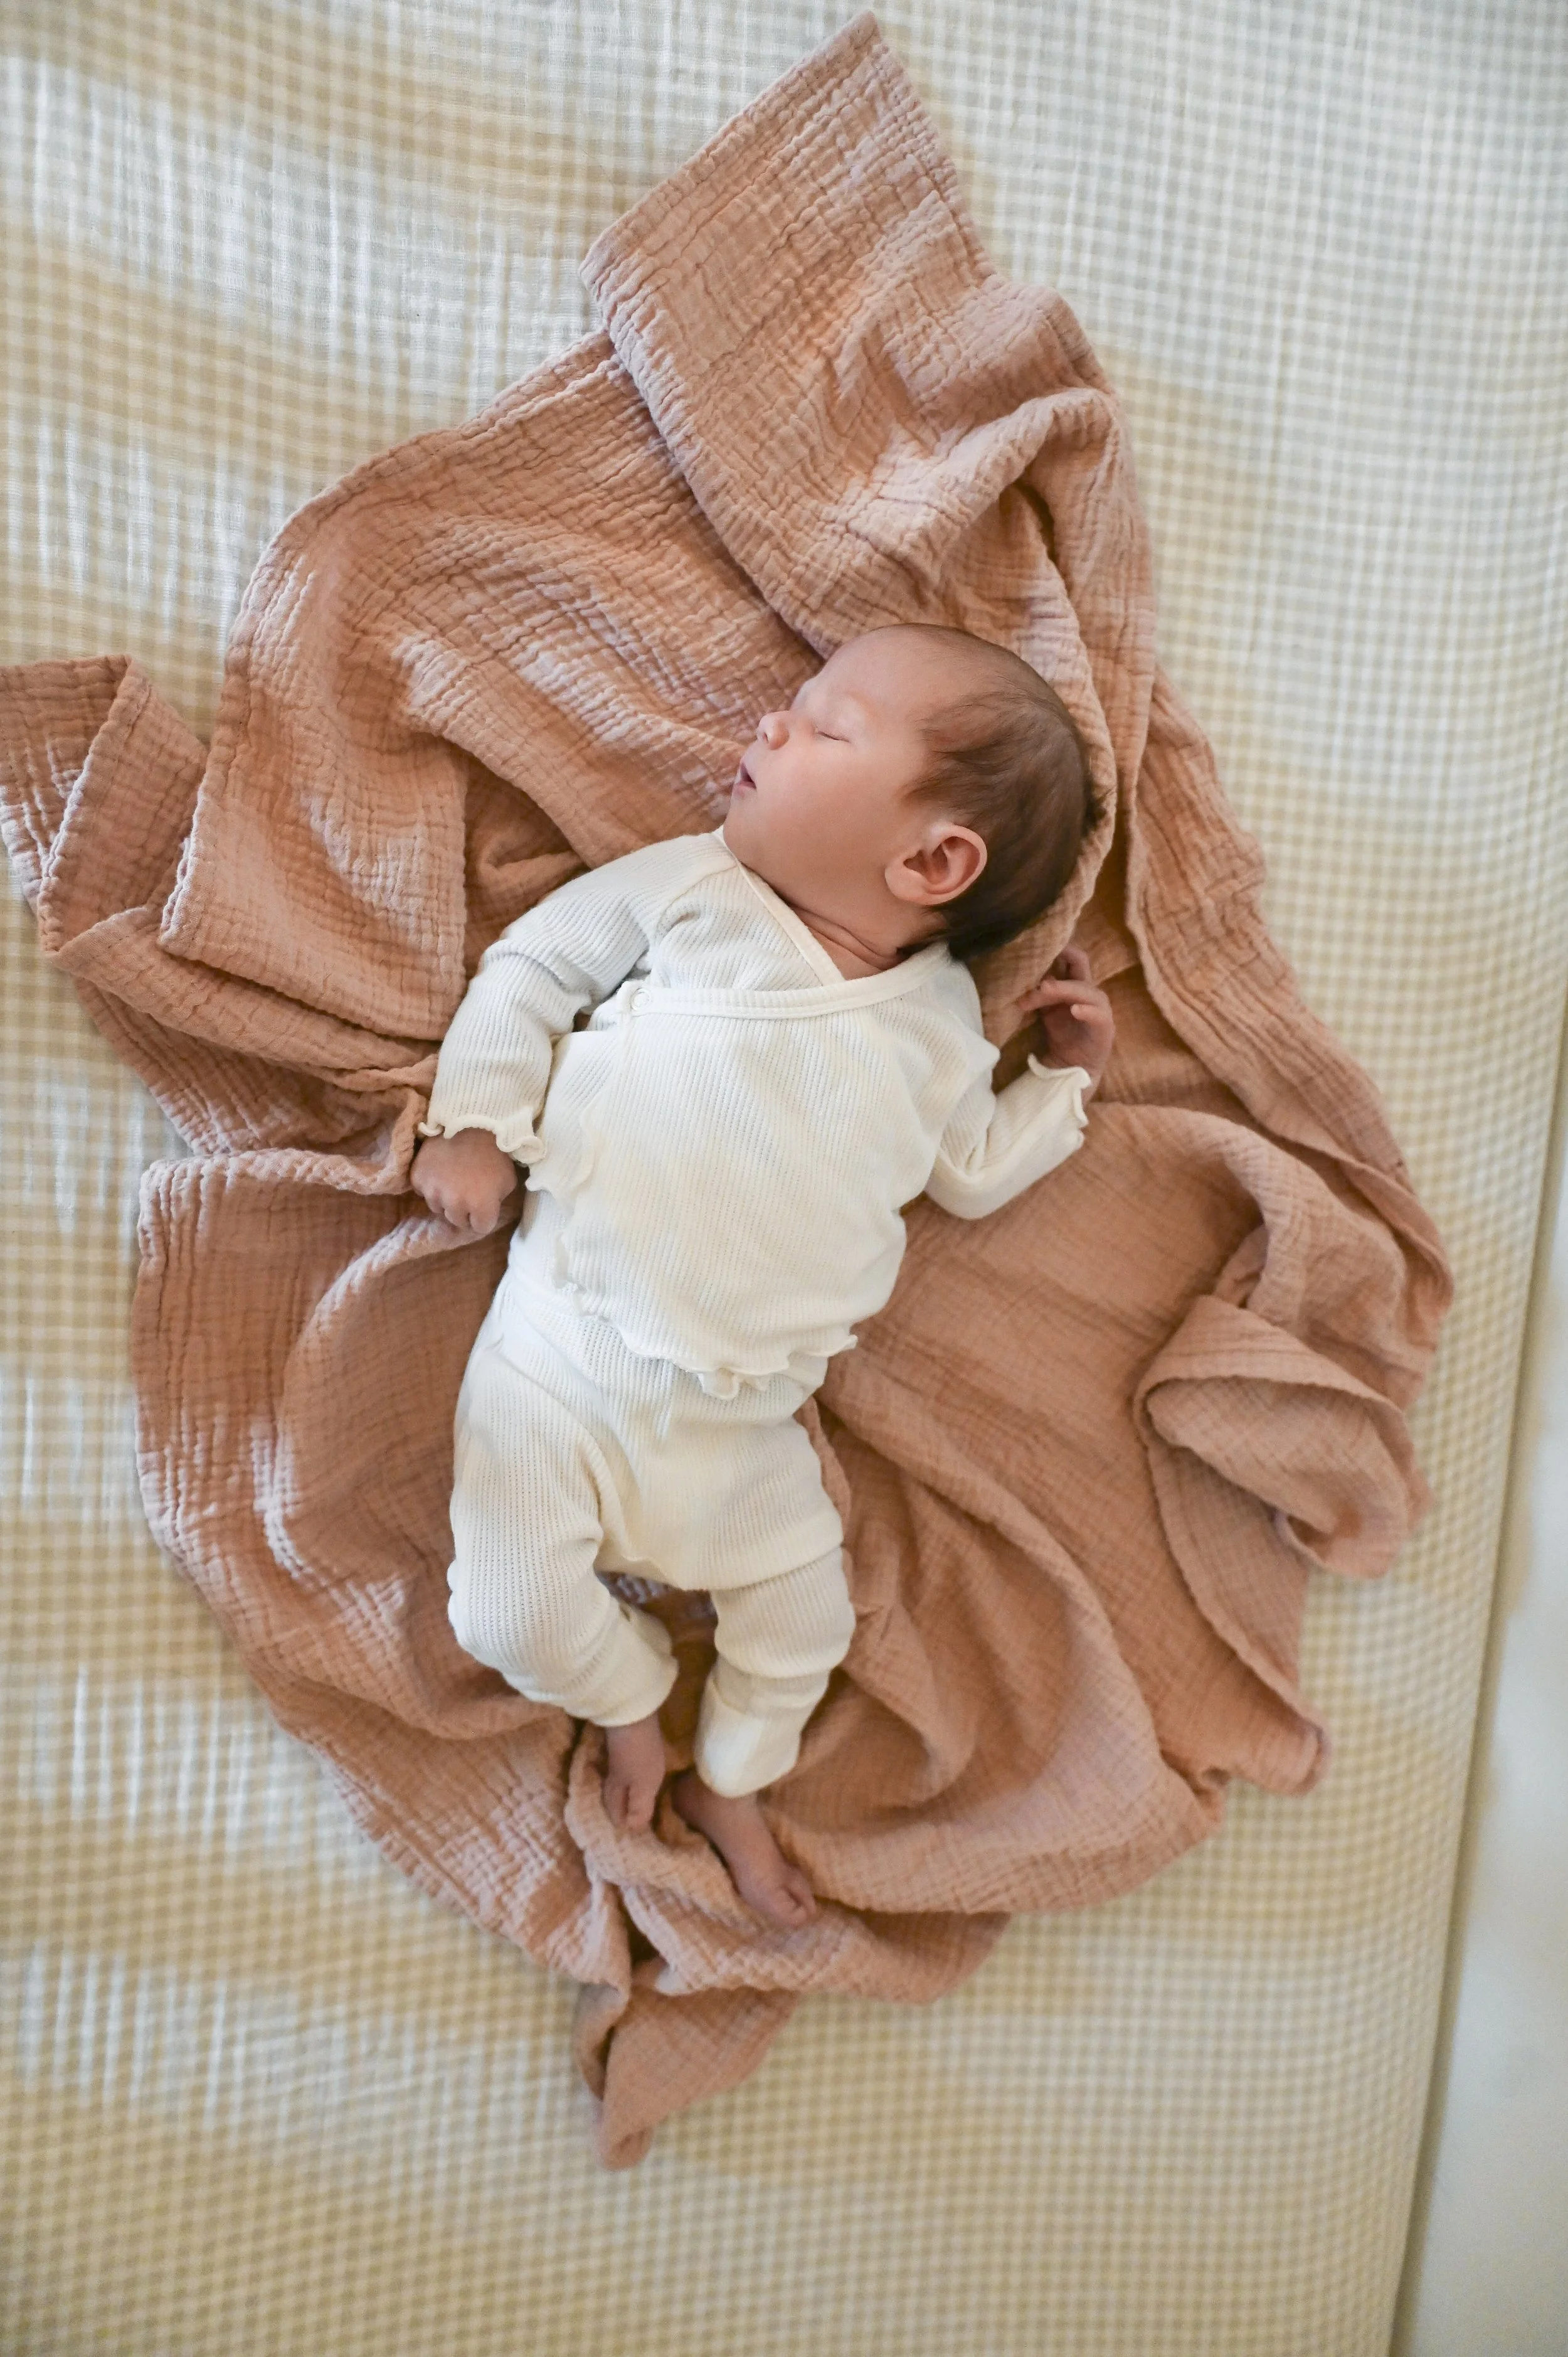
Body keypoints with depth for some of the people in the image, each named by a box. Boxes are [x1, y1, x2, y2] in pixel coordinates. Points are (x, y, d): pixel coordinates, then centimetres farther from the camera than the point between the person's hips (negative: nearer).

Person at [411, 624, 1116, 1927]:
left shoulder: (936, 1024, 4)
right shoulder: (694, 889, -4)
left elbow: (974, 1172, 17)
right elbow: (532, 963, 2)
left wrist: (1066, 1075, 8)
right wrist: (476, 1121, -7)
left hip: (737, 1409, 2)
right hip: (562, 1345, -2)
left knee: (805, 1602, 8)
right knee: (510, 1610, -6)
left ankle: (728, 1781, 39)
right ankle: (630, 1698, 29)